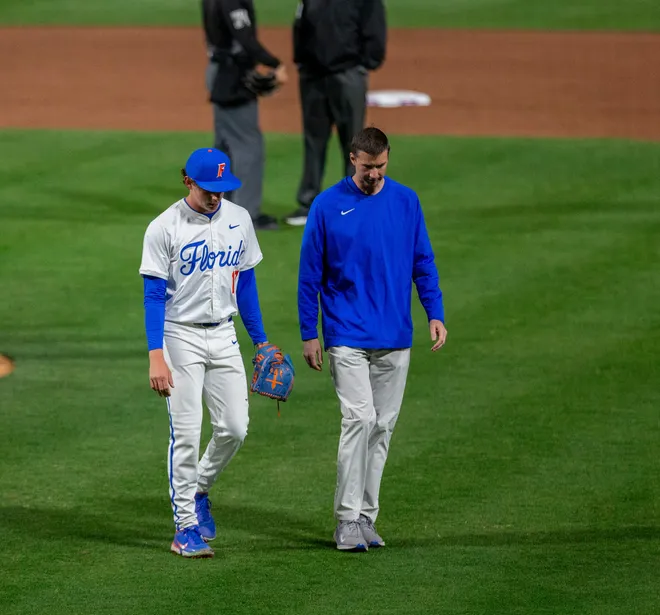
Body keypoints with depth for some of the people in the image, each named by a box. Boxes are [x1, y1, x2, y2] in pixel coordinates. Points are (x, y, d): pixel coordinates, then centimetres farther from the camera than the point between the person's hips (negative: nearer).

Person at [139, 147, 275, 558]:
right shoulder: (165, 228, -11)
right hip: (181, 336, -5)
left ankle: (199, 490, 28)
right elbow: (154, 295, -12)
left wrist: (261, 342, 12)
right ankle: (186, 527, 2)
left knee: (235, 428, 1)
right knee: (186, 433, -5)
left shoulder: (239, 220, 4)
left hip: (224, 336, 5)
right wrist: (156, 356, -19)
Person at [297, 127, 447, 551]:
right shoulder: (328, 206, -3)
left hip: (395, 339, 4)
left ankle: (366, 518, 14)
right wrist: (309, 334, -1)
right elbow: (310, 273, 1)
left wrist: (435, 313, -3)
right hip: (347, 337, -3)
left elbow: (423, 262, 10)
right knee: (360, 419, -15)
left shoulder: (406, 202, 5)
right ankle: (348, 520, -11)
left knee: (382, 426, 6)